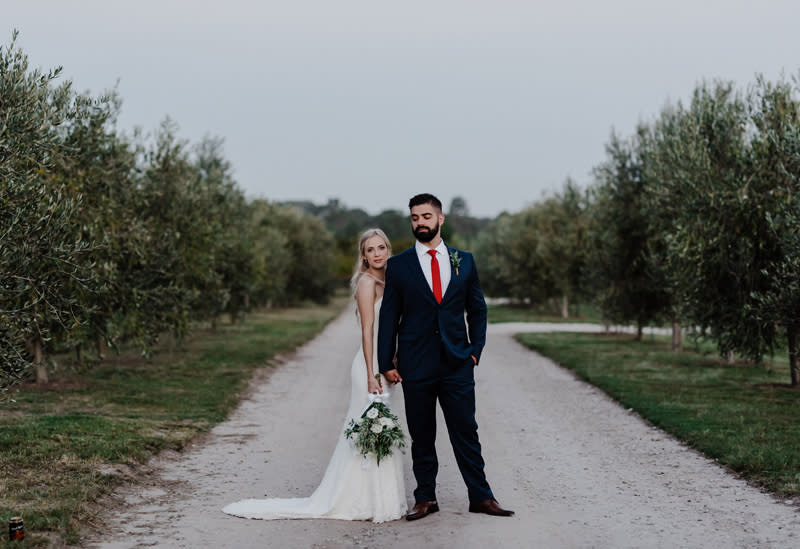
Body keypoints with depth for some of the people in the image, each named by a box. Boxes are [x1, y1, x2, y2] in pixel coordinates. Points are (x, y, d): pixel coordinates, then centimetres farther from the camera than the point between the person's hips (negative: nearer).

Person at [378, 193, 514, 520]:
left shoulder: (464, 261, 8)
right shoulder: (398, 266, 2)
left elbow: (477, 309, 13)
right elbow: (389, 317, 3)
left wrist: (476, 350, 3)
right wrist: (386, 363, -2)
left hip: (458, 364, 1)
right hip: (416, 366, -1)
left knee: (466, 432, 3)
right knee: (422, 436, 6)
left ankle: (480, 496, 11)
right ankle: (425, 499, 15)